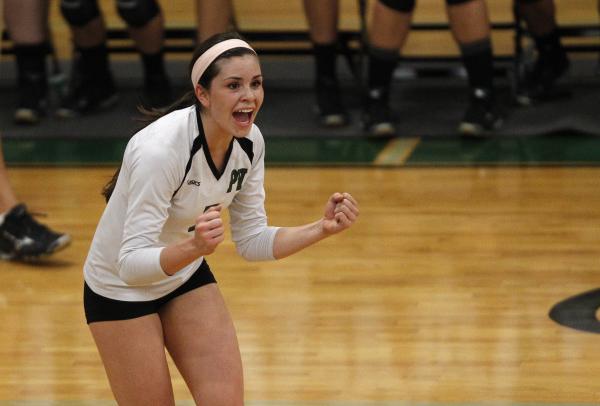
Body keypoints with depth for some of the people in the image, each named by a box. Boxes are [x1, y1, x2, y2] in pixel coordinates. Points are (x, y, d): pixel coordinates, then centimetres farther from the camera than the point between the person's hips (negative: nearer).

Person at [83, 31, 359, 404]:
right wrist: (194, 247, -52)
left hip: (187, 277, 6)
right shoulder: (160, 149, -34)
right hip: (122, 287, -6)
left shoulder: (249, 141, -12)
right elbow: (131, 263, -35)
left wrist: (322, 229, -16)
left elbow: (251, 240, -1)